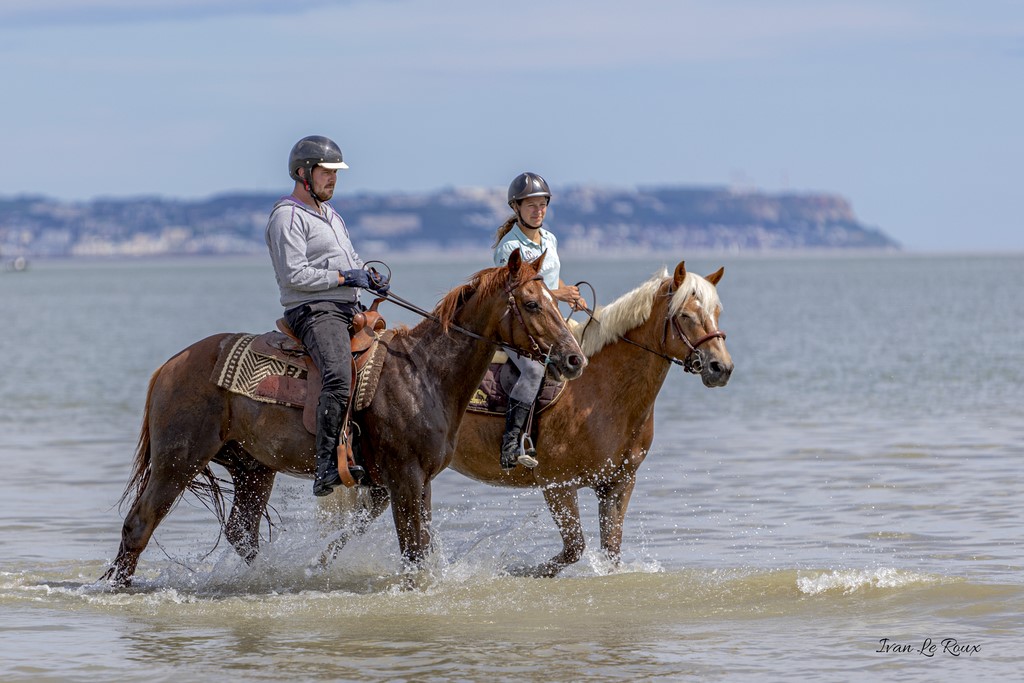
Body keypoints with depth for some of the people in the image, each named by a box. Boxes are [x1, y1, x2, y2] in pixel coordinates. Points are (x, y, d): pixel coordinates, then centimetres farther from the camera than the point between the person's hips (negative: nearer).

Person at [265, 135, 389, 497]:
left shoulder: (331, 215, 24)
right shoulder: (288, 216, -6)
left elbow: (351, 261, 31)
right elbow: (294, 274, -15)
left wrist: (370, 277, 8)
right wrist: (345, 277, -13)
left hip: (350, 310, 10)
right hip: (313, 311, -10)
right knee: (340, 375, -32)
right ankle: (326, 467, -37)